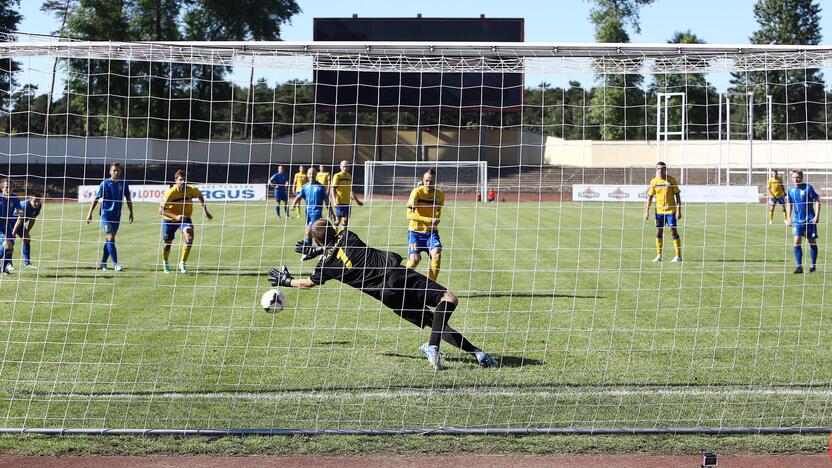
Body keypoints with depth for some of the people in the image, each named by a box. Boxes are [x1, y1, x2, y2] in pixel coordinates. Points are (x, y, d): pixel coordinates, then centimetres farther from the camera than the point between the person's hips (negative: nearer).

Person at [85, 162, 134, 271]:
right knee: (110, 238, -12)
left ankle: (103, 263, 20)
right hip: (106, 214, -4)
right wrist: (90, 213, -4)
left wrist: (131, 213, 14)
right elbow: (96, 199, -2)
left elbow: (128, 199, 15)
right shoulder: (104, 184, -6)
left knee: (109, 239, 10)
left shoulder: (124, 184, 3)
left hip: (117, 215, 4)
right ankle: (115, 264, -12)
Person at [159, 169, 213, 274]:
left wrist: (205, 211, 3)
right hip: (170, 219, -2)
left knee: (190, 236, -25)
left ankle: (182, 262, -12)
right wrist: (175, 217, -40)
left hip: (185, 217, 2)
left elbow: (200, 196, 8)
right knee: (168, 242, 9)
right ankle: (165, 263, 41)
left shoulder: (192, 190, -17)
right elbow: (161, 210, -27)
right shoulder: (170, 193, -27)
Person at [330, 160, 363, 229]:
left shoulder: (349, 176, 14)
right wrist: (334, 201, -21)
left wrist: (356, 200, 24)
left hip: (347, 202, 6)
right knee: (338, 220, -6)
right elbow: (333, 190, -9)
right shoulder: (337, 176, -5)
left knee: (346, 220, 9)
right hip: (340, 202, -6)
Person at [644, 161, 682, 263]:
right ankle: (659, 255, 15)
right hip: (659, 210, 3)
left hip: (671, 210, -3)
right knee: (659, 231, 5)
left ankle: (678, 256, -2)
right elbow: (650, 196, 9)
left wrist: (679, 210, -10)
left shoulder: (671, 180, -4)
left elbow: (677, 195, -3)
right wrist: (647, 211, 4)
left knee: (674, 231, -6)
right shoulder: (654, 181, 4)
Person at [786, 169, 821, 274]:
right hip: (797, 220, 3)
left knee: (812, 242, 7)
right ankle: (799, 266, -9)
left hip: (810, 220, -3)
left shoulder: (808, 188, -10)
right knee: (797, 242, -11)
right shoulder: (791, 190, 3)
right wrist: (789, 217, 11)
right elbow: (789, 203, 19)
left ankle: (813, 266, 20)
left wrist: (817, 216, -13)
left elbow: (817, 201, -6)